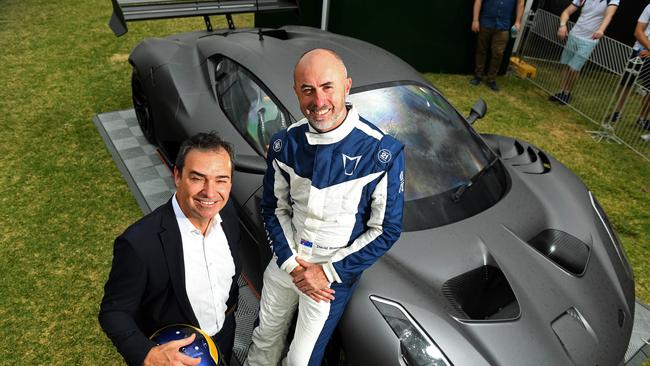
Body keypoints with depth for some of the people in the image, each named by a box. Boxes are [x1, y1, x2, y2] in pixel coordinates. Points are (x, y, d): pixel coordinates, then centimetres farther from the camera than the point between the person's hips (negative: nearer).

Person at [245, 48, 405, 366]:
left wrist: (329, 272, -15)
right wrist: (291, 264, -10)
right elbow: (273, 208, 1)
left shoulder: (382, 153, -22)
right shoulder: (285, 144, -11)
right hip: (285, 263, 4)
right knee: (265, 339, 24)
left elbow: (387, 230, -14)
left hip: (335, 274, -3)